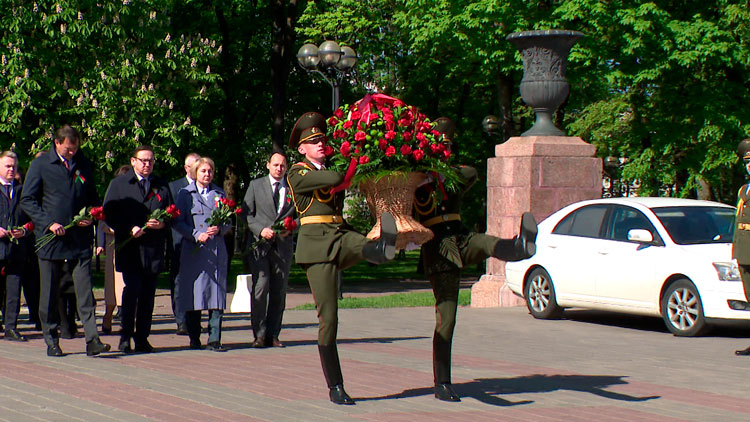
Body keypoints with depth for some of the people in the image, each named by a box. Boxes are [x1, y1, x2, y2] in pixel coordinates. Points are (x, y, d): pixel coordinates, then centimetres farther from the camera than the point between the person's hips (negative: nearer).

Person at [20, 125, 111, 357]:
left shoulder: (84, 165, 10)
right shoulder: (40, 165, 1)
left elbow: (93, 197, 20)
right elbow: (27, 200, 0)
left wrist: (90, 216, 0)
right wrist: (48, 223, -11)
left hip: (80, 239, 1)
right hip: (51, 239, -1)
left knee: (85, 290, -7)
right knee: (49, 294, 5)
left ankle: (92, 339, -11)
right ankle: (51, 341, 15)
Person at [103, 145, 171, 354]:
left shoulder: (161, 186, 15)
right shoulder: (118, 184, 7)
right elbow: (109, 214, 1)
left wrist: (162, 224, -6)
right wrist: (129, 229, -12)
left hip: (153, 250, 3)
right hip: (129, 248, -3)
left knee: (148, 295, 4)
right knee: (132, 290, -12)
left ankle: (142, 339, 9)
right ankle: (125, 338, -4)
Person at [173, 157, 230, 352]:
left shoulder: (219, 194, 15)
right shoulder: (185, 194, 8)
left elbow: (228, 222, 15)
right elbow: (178, 222, 2)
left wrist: (219, 229, -7)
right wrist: (196, 235, -11)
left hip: (216, 250, 2)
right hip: (193, 250, -2)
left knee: (217, 294, -5)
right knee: (193, 294, -2)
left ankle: (214, 339, -3)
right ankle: (194, 338, 8)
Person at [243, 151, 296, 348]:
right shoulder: (256, 185, 9)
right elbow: (246, 213, 5)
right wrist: (261, 230, -10)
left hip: (283, 244, 2)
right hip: (260, 243, -2)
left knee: (279, 291, 3)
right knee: (260, 287, -12)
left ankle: (272, 335, 10)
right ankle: (259, 334, -5)